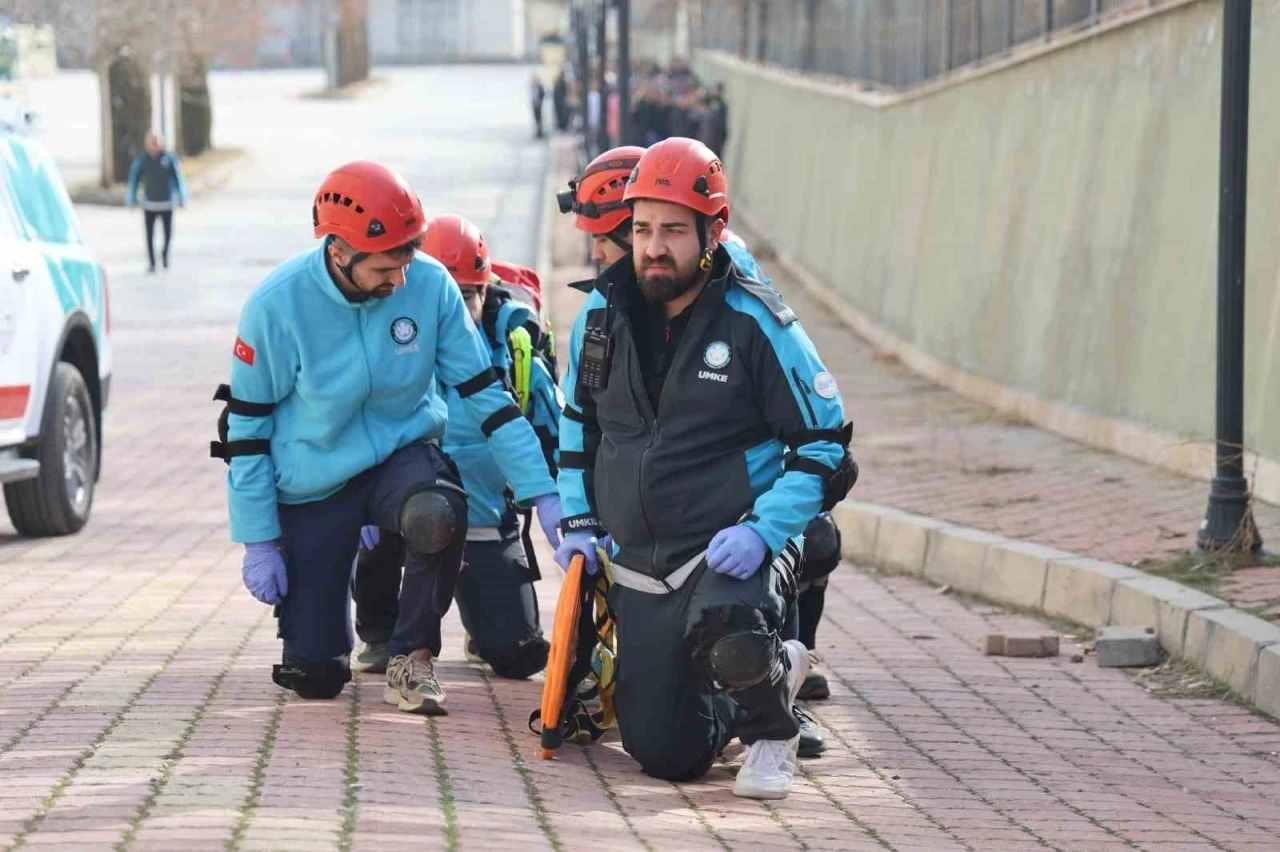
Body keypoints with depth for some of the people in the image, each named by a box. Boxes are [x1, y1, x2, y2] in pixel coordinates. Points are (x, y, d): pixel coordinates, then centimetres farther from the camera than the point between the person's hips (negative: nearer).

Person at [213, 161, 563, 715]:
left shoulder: (430, 284, -16)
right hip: (313, 486, 0)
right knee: (313, 675, -2)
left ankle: (412, 658, -12)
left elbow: (485, 394, -8)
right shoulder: (277, 305, -20)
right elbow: (248, 425, -9)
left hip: (401, 453, 1)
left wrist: (541, 493, -14)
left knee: (437, 514, -38)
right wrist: (258, 541, -8)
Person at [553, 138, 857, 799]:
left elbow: (825, 441, -6)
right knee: (663, 754, 2)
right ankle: (772, 675, 32)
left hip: (733, 551, -5)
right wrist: (578, 520, 9)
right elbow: (576, 423, 21)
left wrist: (763, 529, -19)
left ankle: (771, 728, -6)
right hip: (638, 567, 5)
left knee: (726, 629, -40)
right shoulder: (601, 317, 5)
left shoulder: (755, 323, -10)